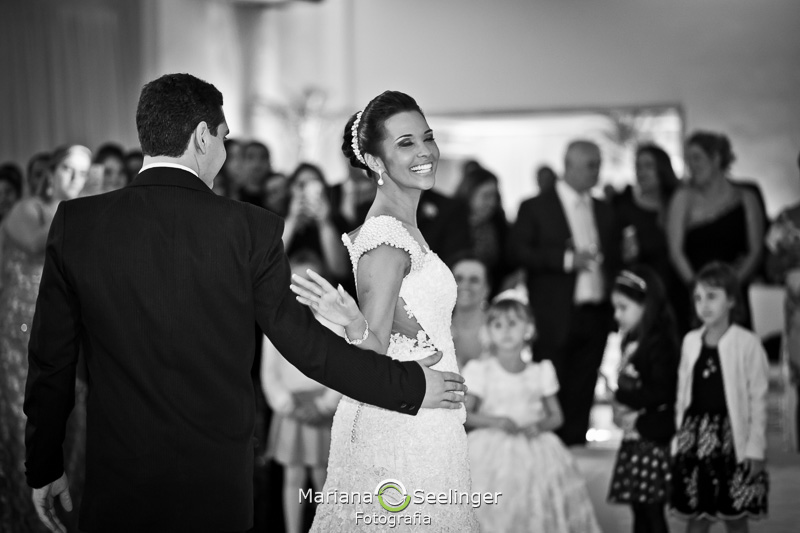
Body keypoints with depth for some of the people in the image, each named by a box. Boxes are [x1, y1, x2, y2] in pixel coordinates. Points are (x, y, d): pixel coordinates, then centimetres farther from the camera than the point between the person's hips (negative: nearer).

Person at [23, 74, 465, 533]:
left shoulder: (75, 223, -5)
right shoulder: (251, 229, -9)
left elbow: (51, 361, 1)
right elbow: (301, 339, -3)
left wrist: (44, 468, 12)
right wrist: (410, 385, 10)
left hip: (118, 485, 1)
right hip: (219, 492, -1)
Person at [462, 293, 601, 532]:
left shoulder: (541, 373, 7)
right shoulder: (480, 371, -1)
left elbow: (556, 416, 13)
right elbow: (464, 413, -3)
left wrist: (540, 425, -9)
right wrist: (495, 421, -19)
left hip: (535, 456, 3)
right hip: (493, 452, -3)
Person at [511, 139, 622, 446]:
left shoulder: (604, 212, 19)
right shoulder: (535, 208, 2)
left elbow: (614, 257, 21)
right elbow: (520, 251, -9)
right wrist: (566, 259, -18)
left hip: (595, 316, 5)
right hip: (555, 318, -5)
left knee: (582, 396, 4)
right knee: (553, 395, -5)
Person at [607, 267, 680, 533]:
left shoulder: (659, 344, -14)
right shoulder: (632, 343, 12)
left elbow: (661, 393, -20)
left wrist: (624, 396, -14)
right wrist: (620, 409, -3)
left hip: (652, 439, -8)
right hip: (634, 440, 8)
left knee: (652, 511, -3)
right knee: (640, 511, 14)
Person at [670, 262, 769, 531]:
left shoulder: (747, 343, -8)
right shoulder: (690, 342, 7)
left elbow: (758, 401, -7)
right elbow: (682, 396, 10)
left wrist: (755, 450, -10)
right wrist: (678, 441, 7)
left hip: (732, 442, -4)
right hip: (694, 442, 4)